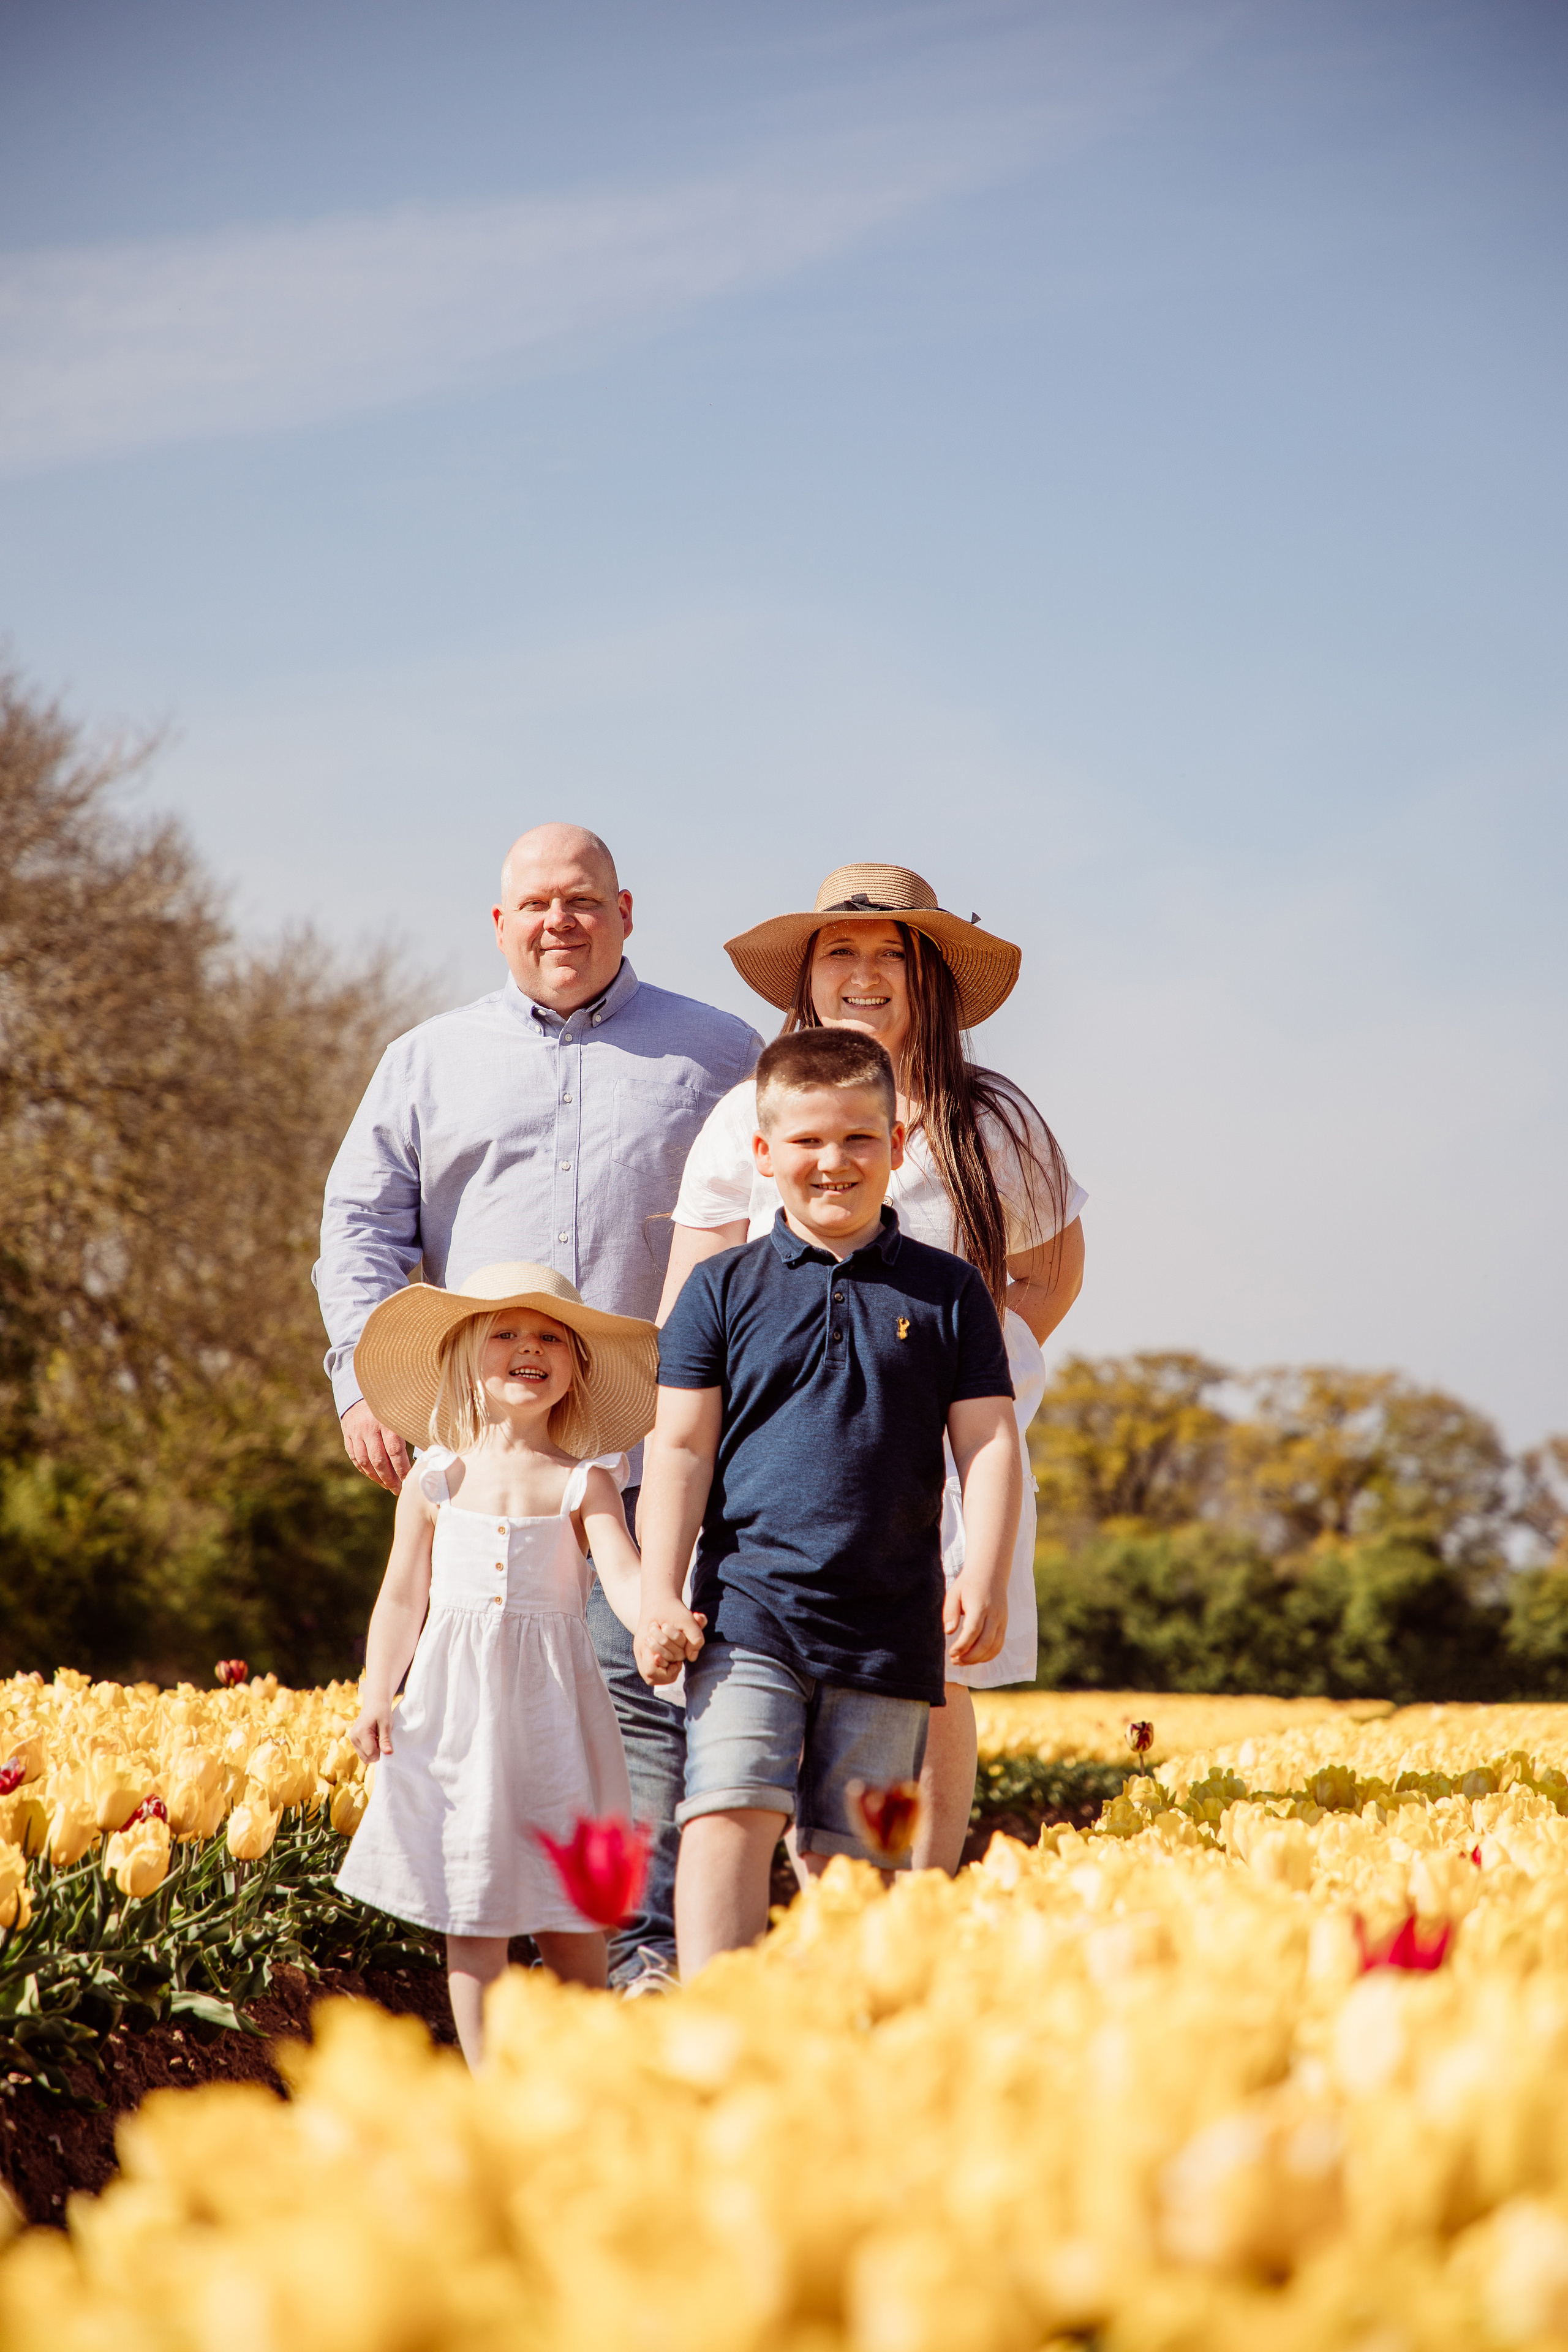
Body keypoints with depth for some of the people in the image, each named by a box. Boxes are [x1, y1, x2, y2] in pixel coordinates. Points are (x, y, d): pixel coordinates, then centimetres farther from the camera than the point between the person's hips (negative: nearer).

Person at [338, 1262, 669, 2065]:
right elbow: (402, 1598, 9)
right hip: (455, 1707, 1)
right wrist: (375, 1699, -1)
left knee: (572, 1912, 3)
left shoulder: (582, 1484, 0)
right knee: (471, 1912, 1)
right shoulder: (436, 1482, 5)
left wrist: (659, 1622, -35)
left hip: (553, 1704, -1)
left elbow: (623, 1574, -14)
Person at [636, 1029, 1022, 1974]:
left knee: (850, 1853, 4)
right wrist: (660, 1594, -5)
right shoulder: (725, 1288, 5)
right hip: (748, 1608, -1)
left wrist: (983, 1579, -7)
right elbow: (681, 1448, 4)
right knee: (730, 1814, -15)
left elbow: (989, 1444, 6)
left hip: (890, 1623, 1)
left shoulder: (948, 1291, 7)